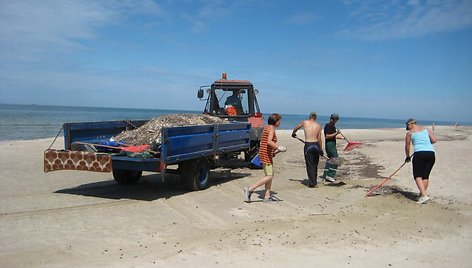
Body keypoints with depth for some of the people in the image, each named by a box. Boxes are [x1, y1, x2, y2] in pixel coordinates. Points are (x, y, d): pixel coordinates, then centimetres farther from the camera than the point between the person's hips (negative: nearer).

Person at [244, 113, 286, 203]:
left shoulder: (267, 128, 17)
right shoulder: (271, 128, -12)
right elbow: (269, 141, -28)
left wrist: (275, 150, 19)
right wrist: (279, 148, -21)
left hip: (265, 154, 10)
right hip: (266, 154, -10)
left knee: (270, 175, 12)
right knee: (269, 176, -9)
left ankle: (267, 197, 14)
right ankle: (250, 189, -10)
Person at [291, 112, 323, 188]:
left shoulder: (304, 122, 3)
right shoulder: (318, 126, 6)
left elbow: (296, 128, 20)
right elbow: (319, 139, 3)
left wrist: (293, 133, 41)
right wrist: (321, 149, 10)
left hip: (308, 145, -3)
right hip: (316, 145, 3)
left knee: (310, 165, 3)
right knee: (315, 164, 16)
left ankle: (312, 183, 2)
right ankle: (314, 182, 26)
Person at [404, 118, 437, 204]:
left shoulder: (409, 133, 8)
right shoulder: (426, 129, 17)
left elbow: (407, 147, 13)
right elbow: (434, 140, 8)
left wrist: (407, 157, 28)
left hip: (419, 154, -4)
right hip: (431, 153, 4)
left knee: (417, 175, 6)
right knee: (425, 176, 13)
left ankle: (424, 195, -8)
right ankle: (422, 195, 16)